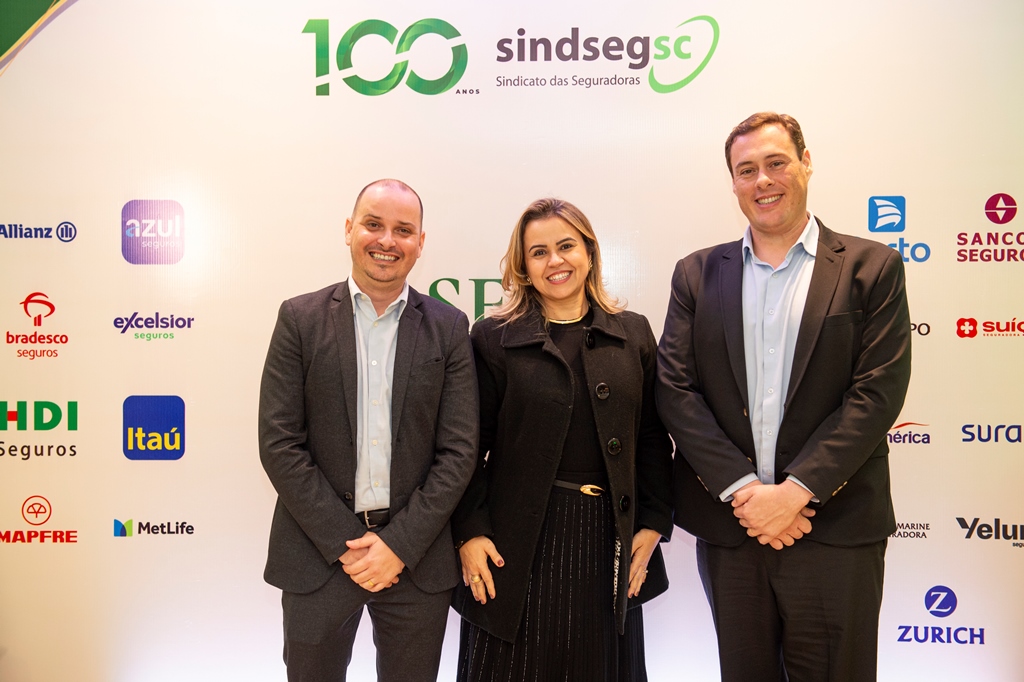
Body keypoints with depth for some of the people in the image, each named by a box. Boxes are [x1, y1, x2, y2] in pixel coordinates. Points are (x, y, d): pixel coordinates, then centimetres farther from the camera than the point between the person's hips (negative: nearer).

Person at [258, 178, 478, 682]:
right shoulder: (300, 318, -2)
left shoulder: (448, 328, 0)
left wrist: (399, 544, -10)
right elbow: (279, 444, -6)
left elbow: (458, 451, -3)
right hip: (319, 551, 0)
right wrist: (345, 543, -10)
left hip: (416, 555, 1)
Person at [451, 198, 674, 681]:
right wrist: (470, 532, -8)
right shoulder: (492, 339, -2)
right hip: (519, 545, -2)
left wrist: (653, 524, 2)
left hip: (610, 539, 3)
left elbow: (653, 439, 7)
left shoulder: (633, 334, 5)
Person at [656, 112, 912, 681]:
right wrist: (741, 489, -11)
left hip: (835, 529, -2)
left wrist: (797, 490, -15)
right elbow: (675, 389, -2)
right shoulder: (698, 274, 6)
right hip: (727, 524, 2)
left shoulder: (871, 267, 0)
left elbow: (877, 393, -8)